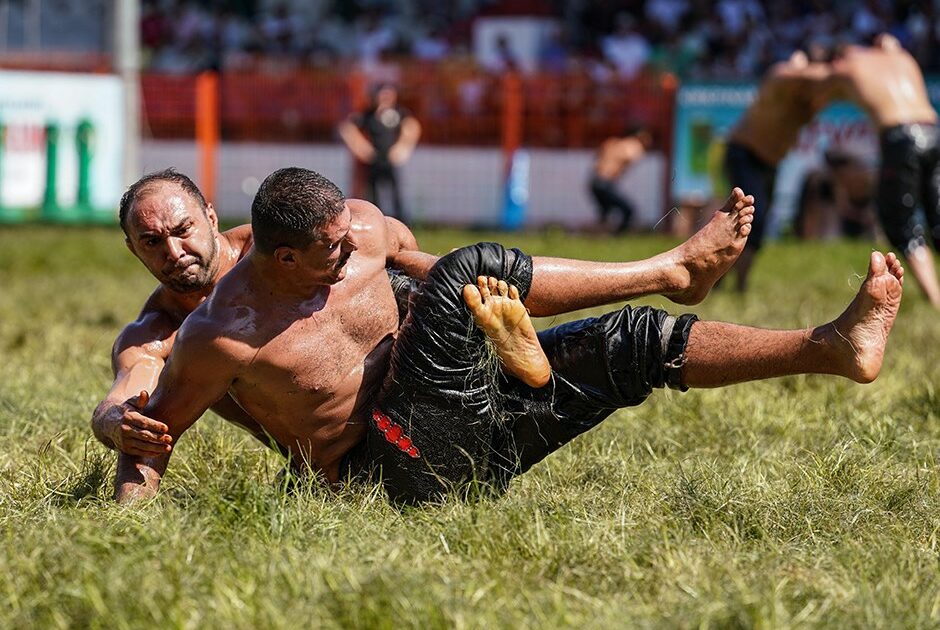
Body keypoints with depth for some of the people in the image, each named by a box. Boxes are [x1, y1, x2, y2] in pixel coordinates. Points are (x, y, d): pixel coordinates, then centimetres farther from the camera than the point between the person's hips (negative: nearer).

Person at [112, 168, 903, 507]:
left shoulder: (362, 225, 1)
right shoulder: (221, 337, -18)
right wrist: (132, 519, -25)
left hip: (458, 423, 7)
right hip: (400, 466, -7)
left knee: (635, 340, -6)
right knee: (471, 272, -24)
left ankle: (836, 344, -2)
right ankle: (674, 268, -10)